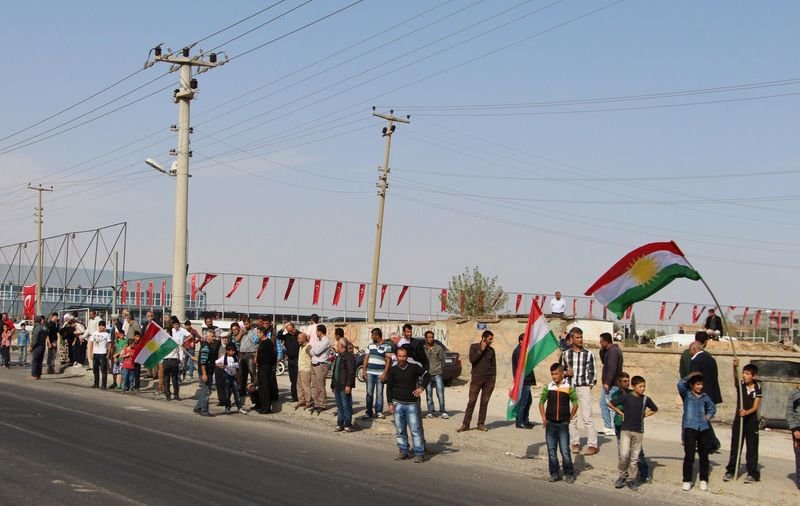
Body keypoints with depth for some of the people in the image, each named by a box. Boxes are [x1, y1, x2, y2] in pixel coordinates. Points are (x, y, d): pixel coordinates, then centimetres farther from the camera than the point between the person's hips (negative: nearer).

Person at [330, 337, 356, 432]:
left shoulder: (349, 356, -12)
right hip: (337, 386, 9)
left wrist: (348, 385, -22)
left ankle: (348, 425, 3)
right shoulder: (338, 357, 18)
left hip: (344, 387, -9)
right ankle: (340, 424, 19)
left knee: (346, 406, -4)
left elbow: (351, 372, -18)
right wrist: (333, 385, 20)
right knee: (339, 406, 13)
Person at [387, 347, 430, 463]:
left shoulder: (414, 367, 0)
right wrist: (390, 403, -1)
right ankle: (403, 451, 18)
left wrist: (421, 388, -2)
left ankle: (419, 453, -1)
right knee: (400, 430, 7)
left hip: (412, 404, -2)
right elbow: (389, 388, 6)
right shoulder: (392, 370, 4)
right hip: (398, 404, 2)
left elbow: (427, 376, 10)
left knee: (415, 430, -5)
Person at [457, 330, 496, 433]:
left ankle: (481, 424, 10)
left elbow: (493, 365, 13)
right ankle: (465, 424, -2)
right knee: (471, 402, -5)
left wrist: (493, 380, 5)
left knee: (484, 402, 4)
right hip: (476, 378, -3)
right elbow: (472, 360, -11)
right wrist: (481, 349, -10)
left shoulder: (491, 350, 10)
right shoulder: (474, 347, 2)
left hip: (488, 379, 3)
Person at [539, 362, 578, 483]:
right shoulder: (548, 387, 3)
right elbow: (541, 402, 9)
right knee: (551, 450, 6)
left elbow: (575, 404, 2)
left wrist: (569, 418, 0)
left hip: (563, 424, -3)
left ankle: (569, 474, 8)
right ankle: (554, 473, 15)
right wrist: (544, 418, 2)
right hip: (550, 424, 3)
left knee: (565, 450, -3)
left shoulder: (569, 387, -3)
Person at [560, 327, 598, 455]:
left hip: (584, 388, -3)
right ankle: (575, 443, 15)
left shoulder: (589, 354, 1)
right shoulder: (566, 354, 7)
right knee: (571, 417, 5)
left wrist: (590, 385, -2)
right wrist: (566, 373, -4)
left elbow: (592, 372, 5)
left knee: (586, 417, -8)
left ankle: (592, 444, -4)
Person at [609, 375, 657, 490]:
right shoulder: (626, 397, -6)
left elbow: (655, 409, 21)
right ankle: (622, 476, 8)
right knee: (624, 455, -11)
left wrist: (645, 415, 8)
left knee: (634, 457, 6)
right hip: (626, 430, -3)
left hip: (638, 431, 3)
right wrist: (621, 413, 0)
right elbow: (610, 404, 0)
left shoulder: (645, 399, 2)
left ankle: (631, 479, 17)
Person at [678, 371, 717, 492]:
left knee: (704, 455, 8)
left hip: (704, 428, 4)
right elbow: (680, 384, -17)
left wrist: (709, 416, 11)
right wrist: (690, 376, -5)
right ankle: (687, 481, 1)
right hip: (690, 427, -4)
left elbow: (712, 407, 28)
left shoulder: (705, 396, 12)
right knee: (689, 455, -6)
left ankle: (704, 480, 18)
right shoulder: (686, 394, 2)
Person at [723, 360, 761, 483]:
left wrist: (746, 412, -30)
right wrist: (735, 367, -46)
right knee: (735, 447, 7)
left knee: (752, 448, 4)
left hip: (752, 421, -2)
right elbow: (736, 378, -26)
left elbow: (755, 407, -10)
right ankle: (730, 471, 15)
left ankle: (752, 473, 10)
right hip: (739, 419, 2)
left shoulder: (757, 389, -6)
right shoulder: (740, 385, -3)